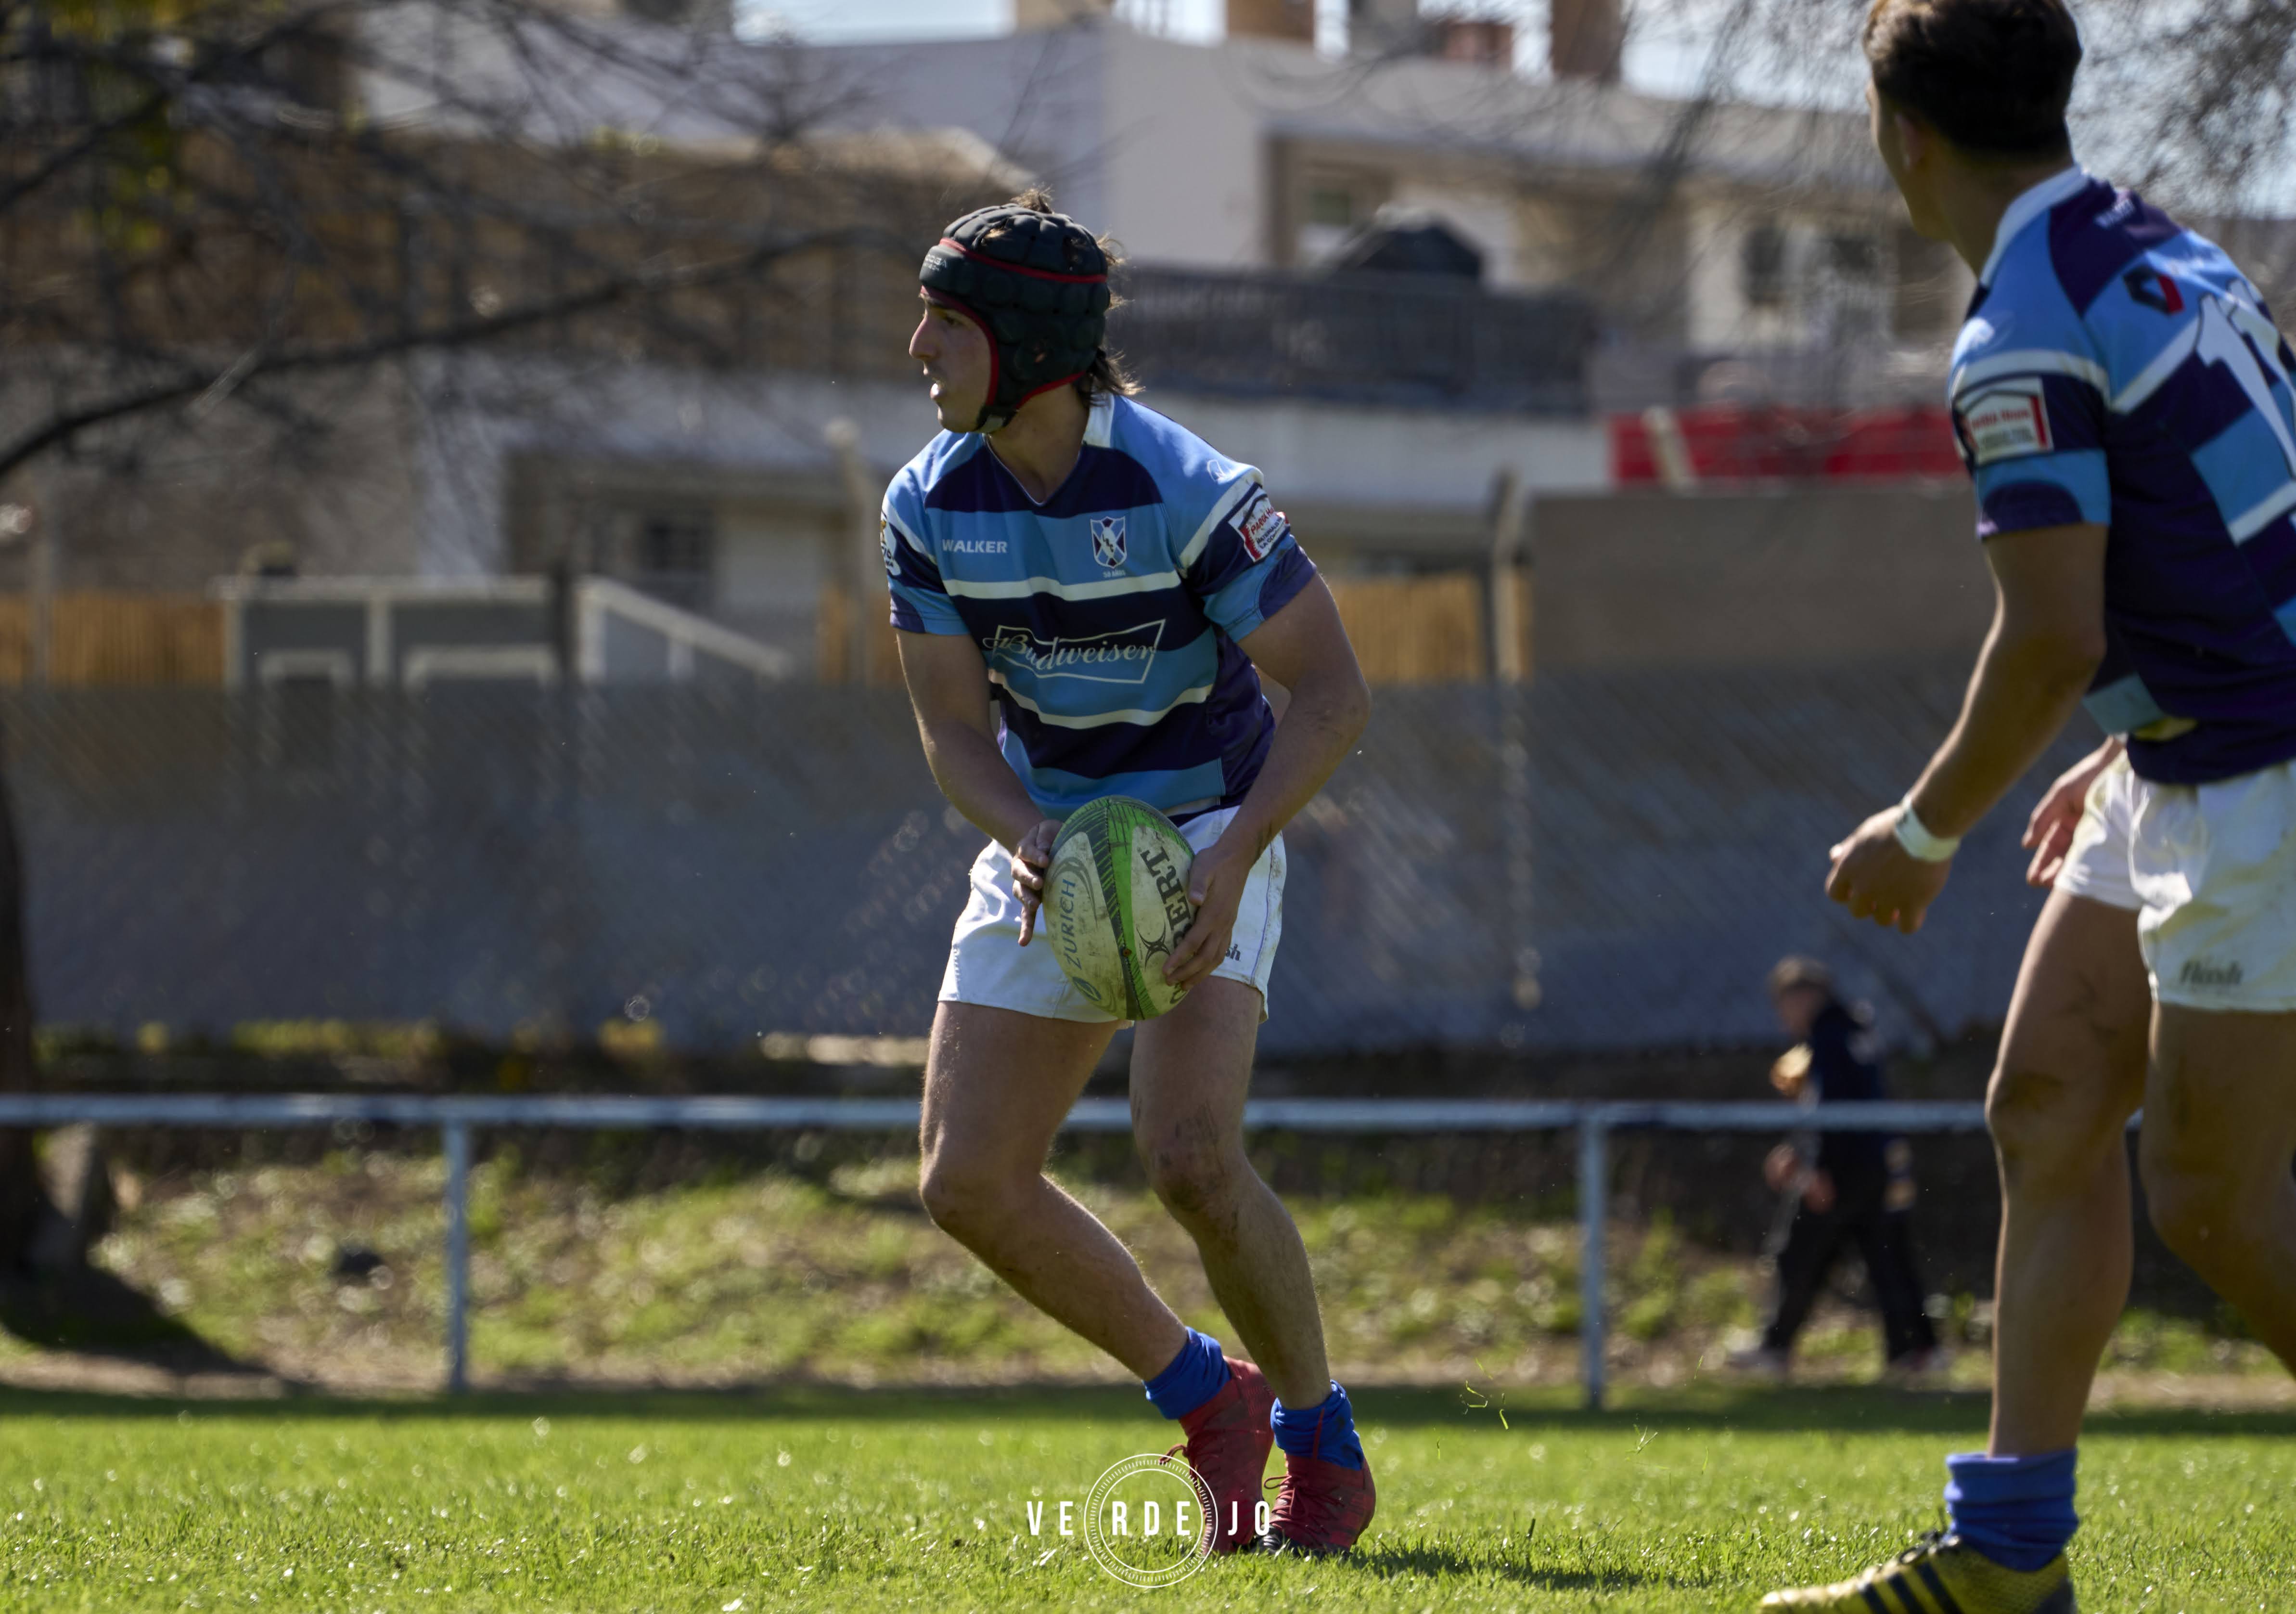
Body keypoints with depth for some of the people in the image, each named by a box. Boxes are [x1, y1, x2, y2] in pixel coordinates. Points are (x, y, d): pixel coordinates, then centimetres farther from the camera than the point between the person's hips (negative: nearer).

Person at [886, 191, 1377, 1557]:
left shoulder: (1187, 492, -23)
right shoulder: (929, 506, -7)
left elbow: (1335, 695, -18)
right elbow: (956, 728, -2)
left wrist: (1232, 856, -30)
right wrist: (1028, 842, -23)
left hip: (1205, 837, -6)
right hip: (1045, 841, 6)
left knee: (1190, 1152, -25)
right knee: (970, 1180, -4)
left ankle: (1326, 1451, -4)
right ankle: (1206, 1398, 17)